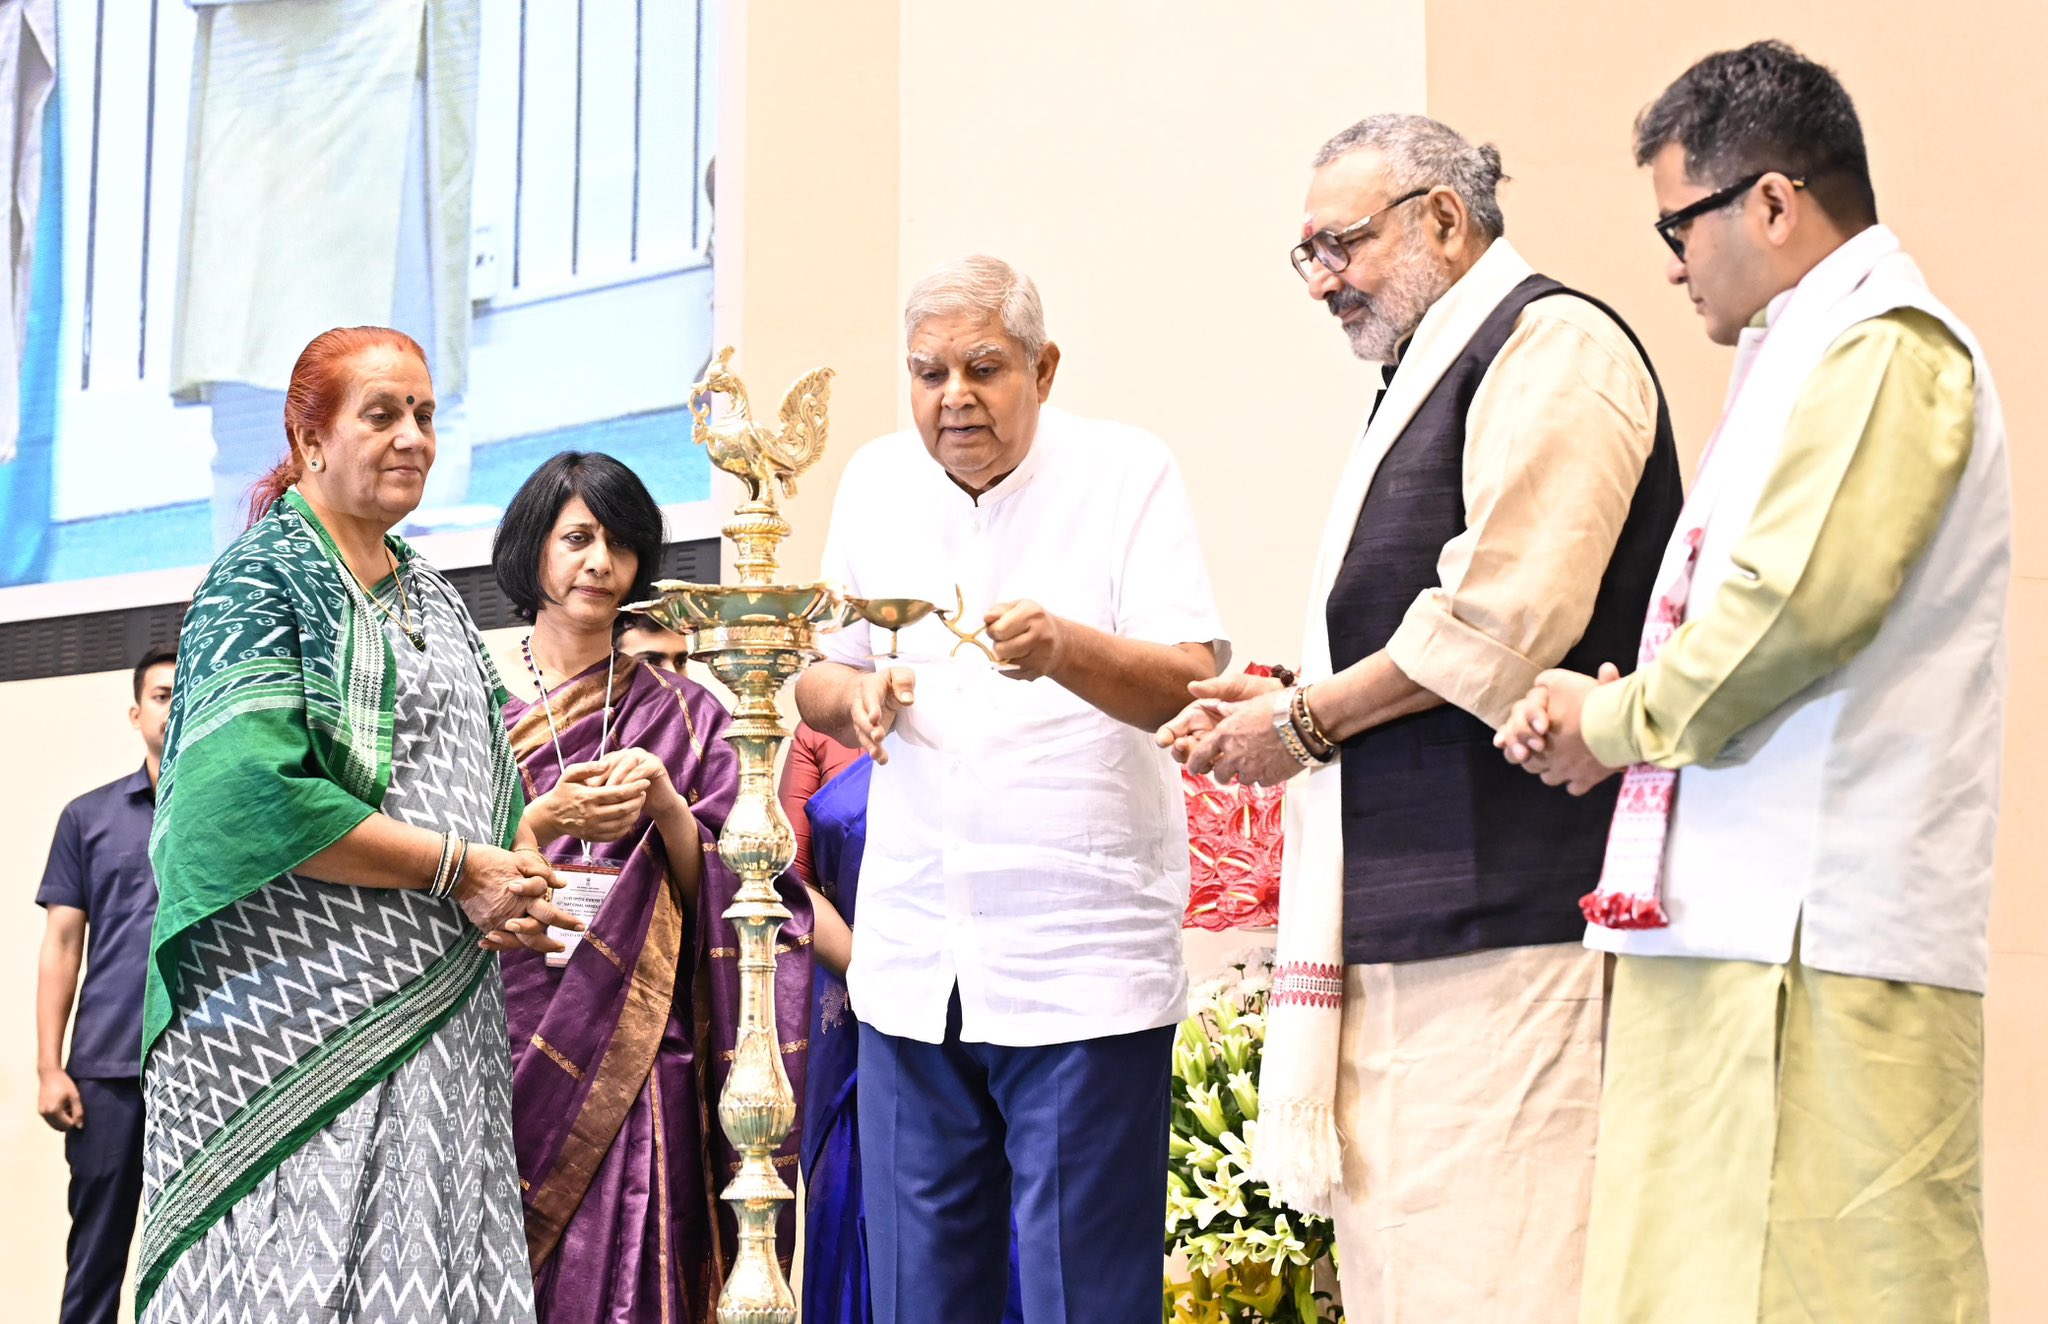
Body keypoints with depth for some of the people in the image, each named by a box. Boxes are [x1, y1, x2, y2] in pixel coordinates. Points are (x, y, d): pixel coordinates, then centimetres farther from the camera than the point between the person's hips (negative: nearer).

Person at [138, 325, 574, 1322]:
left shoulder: (431, 597, 18)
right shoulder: (264, 576, -4)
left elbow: (498, 783, 19)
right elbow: (251, 792, -18)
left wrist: (522, 881, -4)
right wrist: (457, 869, -15)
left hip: (441, 1012, 7)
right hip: (296, 1016, -7)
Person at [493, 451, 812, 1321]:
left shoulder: (681, 716, 11)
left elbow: (721, 891, 6)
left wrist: (667, 809, -11)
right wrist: (545, 819, -16)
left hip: (633, 1051, 1)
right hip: (499, 1034, 0)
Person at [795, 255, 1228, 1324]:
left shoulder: (1127, 473, -5)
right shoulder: (875, 480, 9)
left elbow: (1192, 686, -14)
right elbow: (813, 676, 18)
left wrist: (1063, 650, -32)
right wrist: (856, 695, -6)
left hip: (1083, 962, -4)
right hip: (909, 960, 5)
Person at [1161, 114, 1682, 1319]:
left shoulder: (1552, 344, -7)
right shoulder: (1436, 374, 23)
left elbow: (1505, 622, -19)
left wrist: (1307, 721, -9)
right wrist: (1290, 704, 10)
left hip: (1501, 916, -10)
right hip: (1400, 919, 10)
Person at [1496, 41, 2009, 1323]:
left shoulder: (1882, 350, -9)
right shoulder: (1804, 356, 23)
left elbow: (1795, 601, -20)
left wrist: (1618, 719, -6)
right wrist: (1607, 712, 8)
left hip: (1822, 936, -10)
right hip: (1737, 923, 10)